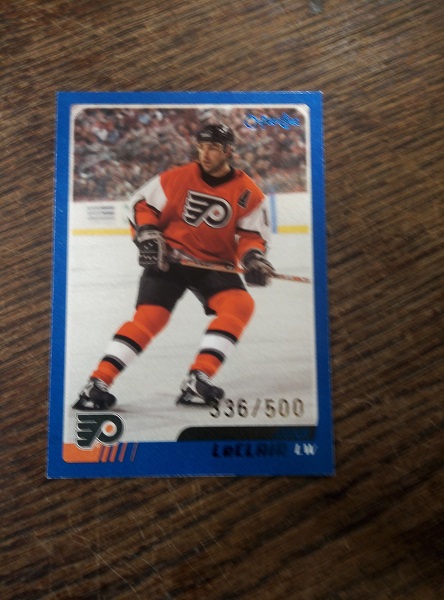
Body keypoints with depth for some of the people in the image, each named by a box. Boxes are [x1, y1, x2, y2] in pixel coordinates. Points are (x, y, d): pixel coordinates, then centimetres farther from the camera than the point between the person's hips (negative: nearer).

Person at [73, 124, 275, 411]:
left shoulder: (248, 193, -2)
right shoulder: (178, 178, -3)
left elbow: (253, 234, 2)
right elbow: (143, 204, 5)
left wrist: (253, 258, -19)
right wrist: (148, 236, -10)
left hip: (216, 264, 2)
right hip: (169, 259, -1)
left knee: (240, 304, -23)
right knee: (148, 318, -15)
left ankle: (197, 381, -23)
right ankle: (98, 383, -7)